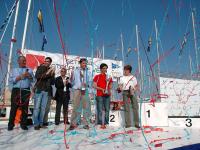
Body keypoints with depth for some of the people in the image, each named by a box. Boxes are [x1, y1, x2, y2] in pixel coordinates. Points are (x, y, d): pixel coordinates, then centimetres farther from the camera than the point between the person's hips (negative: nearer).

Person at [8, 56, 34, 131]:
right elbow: (10, 80, 1)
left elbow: (34, 80, 7)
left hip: (26, 91, 1)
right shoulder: (14, 70, 14)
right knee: (14, 107, -1)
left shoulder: (29, 70, 16)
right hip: (16, 90, -1)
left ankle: (23, 124, 11)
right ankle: (11, 124, 10)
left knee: (25, 108, 2)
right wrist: (20, 77, -9)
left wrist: (29, 76, -10)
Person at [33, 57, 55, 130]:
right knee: (37, 107, -4)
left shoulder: (50, 70, 11)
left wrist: (52, 74, -9)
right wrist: (46, 73, -22)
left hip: (46, 91, 3)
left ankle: (41, 123, 12)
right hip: (39, 90, -3)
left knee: (43, 108, 5)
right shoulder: (40, 68, 4)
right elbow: (37, 76, -14)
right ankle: (36, 124, 2)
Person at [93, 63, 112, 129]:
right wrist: (102, 89, -14)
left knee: (107, 109, 4)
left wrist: (108, 81, -4)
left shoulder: (108, 77, 15)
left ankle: (105, 123, 13)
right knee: (100, 110, -4)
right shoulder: (97, 76, 5)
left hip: (107, 95, 4)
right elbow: (94, 86, -2)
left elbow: (110, 87, 15)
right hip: (99, 95, -4)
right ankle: (100, 123, 2)